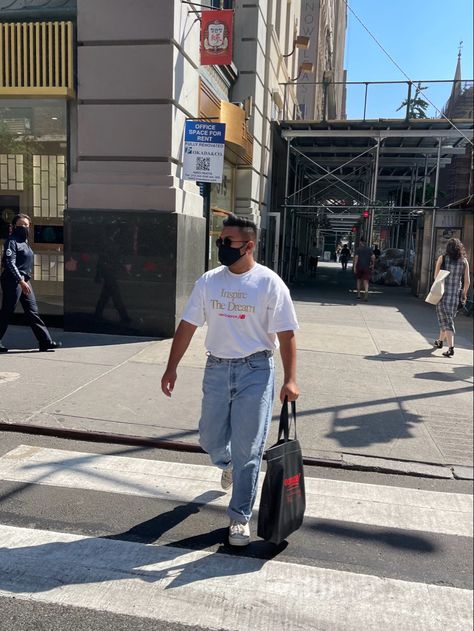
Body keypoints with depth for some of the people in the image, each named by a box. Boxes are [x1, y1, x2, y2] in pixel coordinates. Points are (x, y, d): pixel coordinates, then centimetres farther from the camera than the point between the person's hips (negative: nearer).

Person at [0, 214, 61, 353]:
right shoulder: (12, 241, -9)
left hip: (24, 281, 9)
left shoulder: (24, 241, 17)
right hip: (13, 281, -8)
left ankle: (45, 341, 3)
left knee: (33, 311, 5)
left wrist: (25, 280, 19)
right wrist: (21, 281, -24)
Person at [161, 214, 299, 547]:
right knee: (210, 439, 14)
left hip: (255, 371, -4)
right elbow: (187, 326, 7)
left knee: (247, 449, 1)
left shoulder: (269, 283, -9)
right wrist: (171, 368, 5)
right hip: (217, 369, 4)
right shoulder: (209, 281, 3)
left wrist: (290, 379, -16)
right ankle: (228, 464, 50)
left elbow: (286, 334, -9)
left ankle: (240, 517, 18)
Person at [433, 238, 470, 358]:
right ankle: (440, 341, 36)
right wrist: (464, 294, 16)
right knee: (448, 318, 20)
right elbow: (467, 281, 1)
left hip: (443, 294, -3)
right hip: (456, 295, 3)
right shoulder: (464, 261, 0)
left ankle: (451, 348, -11)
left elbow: (436, 276, -6)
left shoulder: (442, 258, -6)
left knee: (446, 320, 2)